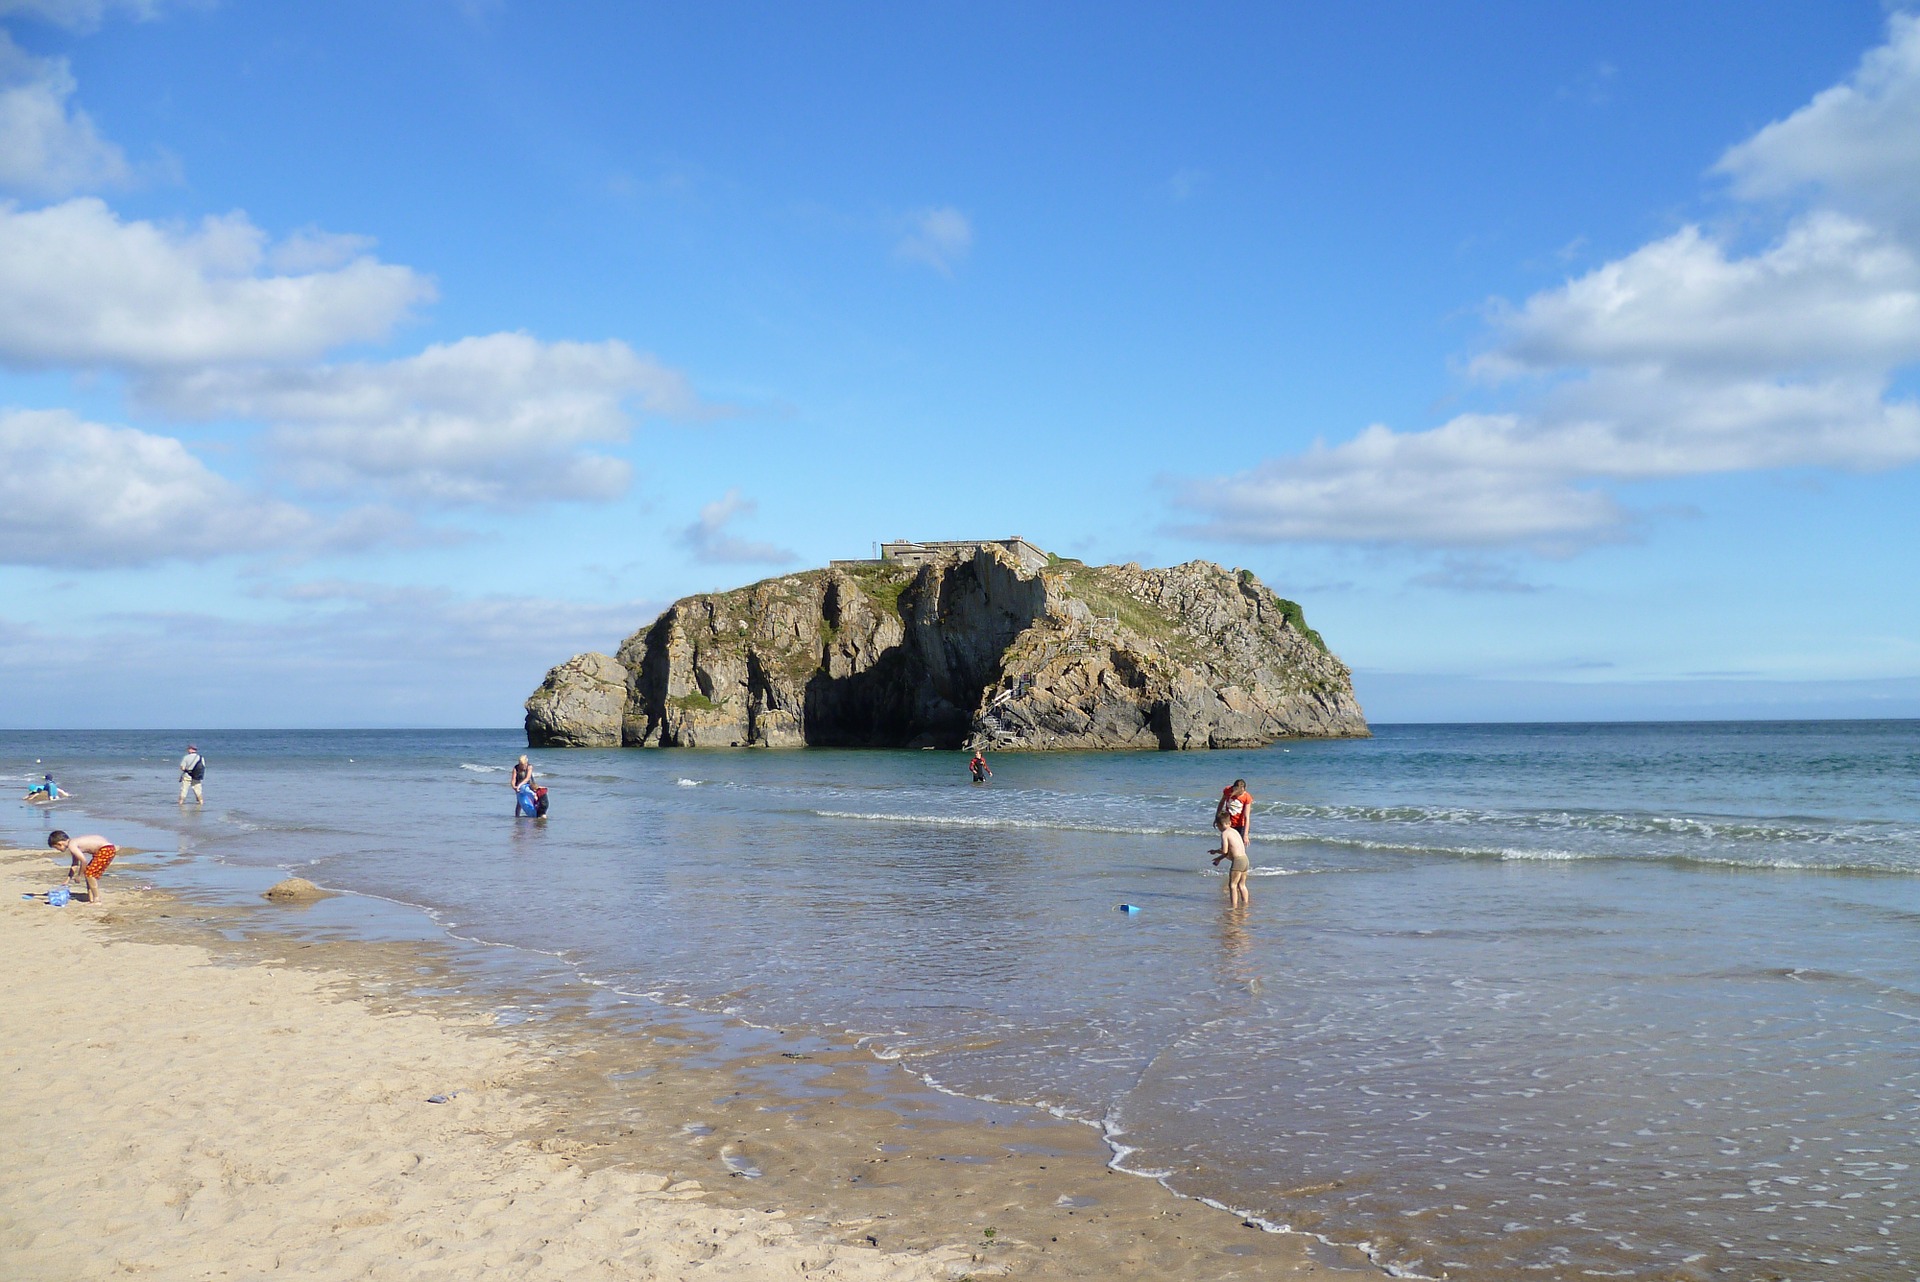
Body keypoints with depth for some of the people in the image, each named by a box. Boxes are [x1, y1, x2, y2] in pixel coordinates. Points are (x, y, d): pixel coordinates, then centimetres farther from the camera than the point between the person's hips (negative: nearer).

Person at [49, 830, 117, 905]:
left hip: (106, 850, -10)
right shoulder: (73, 843, 18)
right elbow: (75, 864, 26)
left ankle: (97, 900, -2)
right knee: (89, 873, 17)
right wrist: (68, 880, 29)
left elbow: (84, 861, -17)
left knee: (89, 873, -5)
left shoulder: (72, 846, -12)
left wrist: (79, 875, -3)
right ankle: (91, 899, 20)